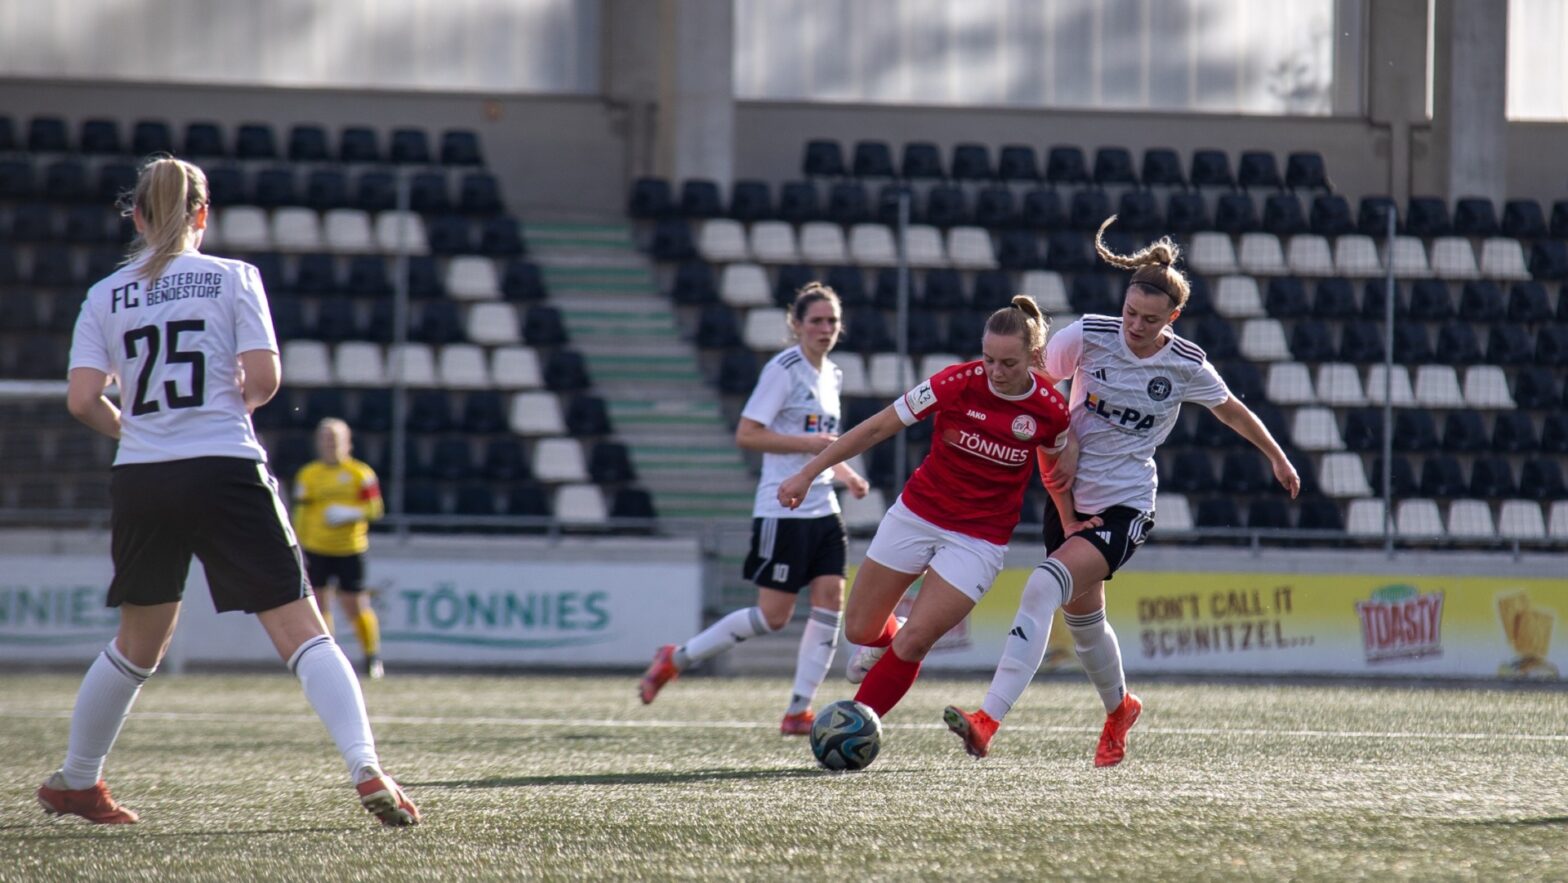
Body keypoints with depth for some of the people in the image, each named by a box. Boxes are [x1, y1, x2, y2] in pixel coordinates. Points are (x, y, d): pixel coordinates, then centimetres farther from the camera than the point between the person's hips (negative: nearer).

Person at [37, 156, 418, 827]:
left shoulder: (106, 295, 9)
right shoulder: (233, 278, 3)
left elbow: (81, 399, 1)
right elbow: (263, 379, -6)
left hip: (140, 482, 3)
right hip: (225, 470, -3)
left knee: (138, 645, 22)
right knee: (301, 630, -6)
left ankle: (74, 783, 32)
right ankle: (367, 771, -22)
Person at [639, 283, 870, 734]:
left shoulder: (832, 375, 15)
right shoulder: (783, 370, -11)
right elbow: (747, 434, -18)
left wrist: (843, 472, 12)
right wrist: (810, 444, -21)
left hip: (822, 509, 8)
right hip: (783, 509, -8)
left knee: (830, 603, -4)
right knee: (773, 616, -8)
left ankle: (799, 711, 0)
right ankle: (675, 660, 7)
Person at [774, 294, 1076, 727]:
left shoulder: (1050, 410, -13)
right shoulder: (957, 383, -16)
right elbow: (879, 427, -10)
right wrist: (808, 473, -10)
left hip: (980, 540, -1)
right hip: (917, 514, 1)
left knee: (912, 643, -13)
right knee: (859, 630, 7)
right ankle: (886, 638, 45)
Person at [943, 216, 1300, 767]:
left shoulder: (1186, 366, -7)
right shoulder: (1090, 336, -8)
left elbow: (1232, 411, 12)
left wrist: (1277, 457, 24)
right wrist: (1065, 443, -3)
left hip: (1125, 507, -4)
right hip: (1071, 495, 4)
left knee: (1045, 586, -26)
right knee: (1082, 617, 16)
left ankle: (989, 720, -33)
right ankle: (1119, 709, 47)